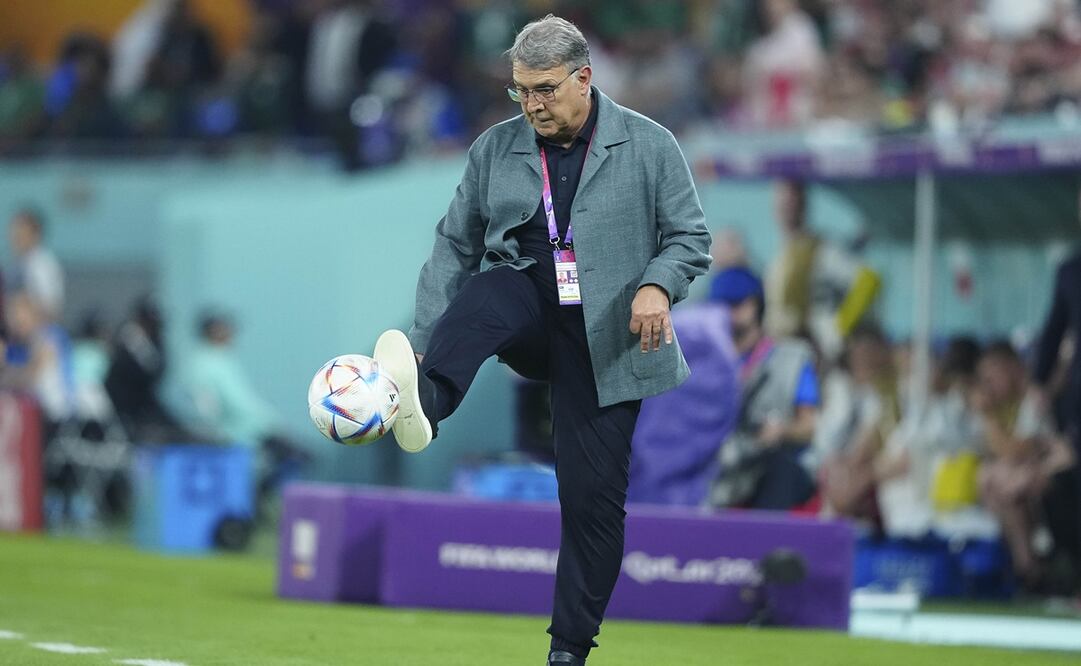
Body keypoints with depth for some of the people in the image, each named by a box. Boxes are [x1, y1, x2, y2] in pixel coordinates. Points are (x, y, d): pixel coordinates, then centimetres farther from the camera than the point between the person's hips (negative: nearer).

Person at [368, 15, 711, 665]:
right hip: (528, 309, 1)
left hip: (604, 338, -1)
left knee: (593, 491, -4)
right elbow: (455, 246, 7)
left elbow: (690, 239, 1)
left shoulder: (648, 146, -1)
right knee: (488, 291, -34)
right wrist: (423, 340, -3)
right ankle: (422, 405, -60)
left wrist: (657, 286, -21)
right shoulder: (496, 149, 6)